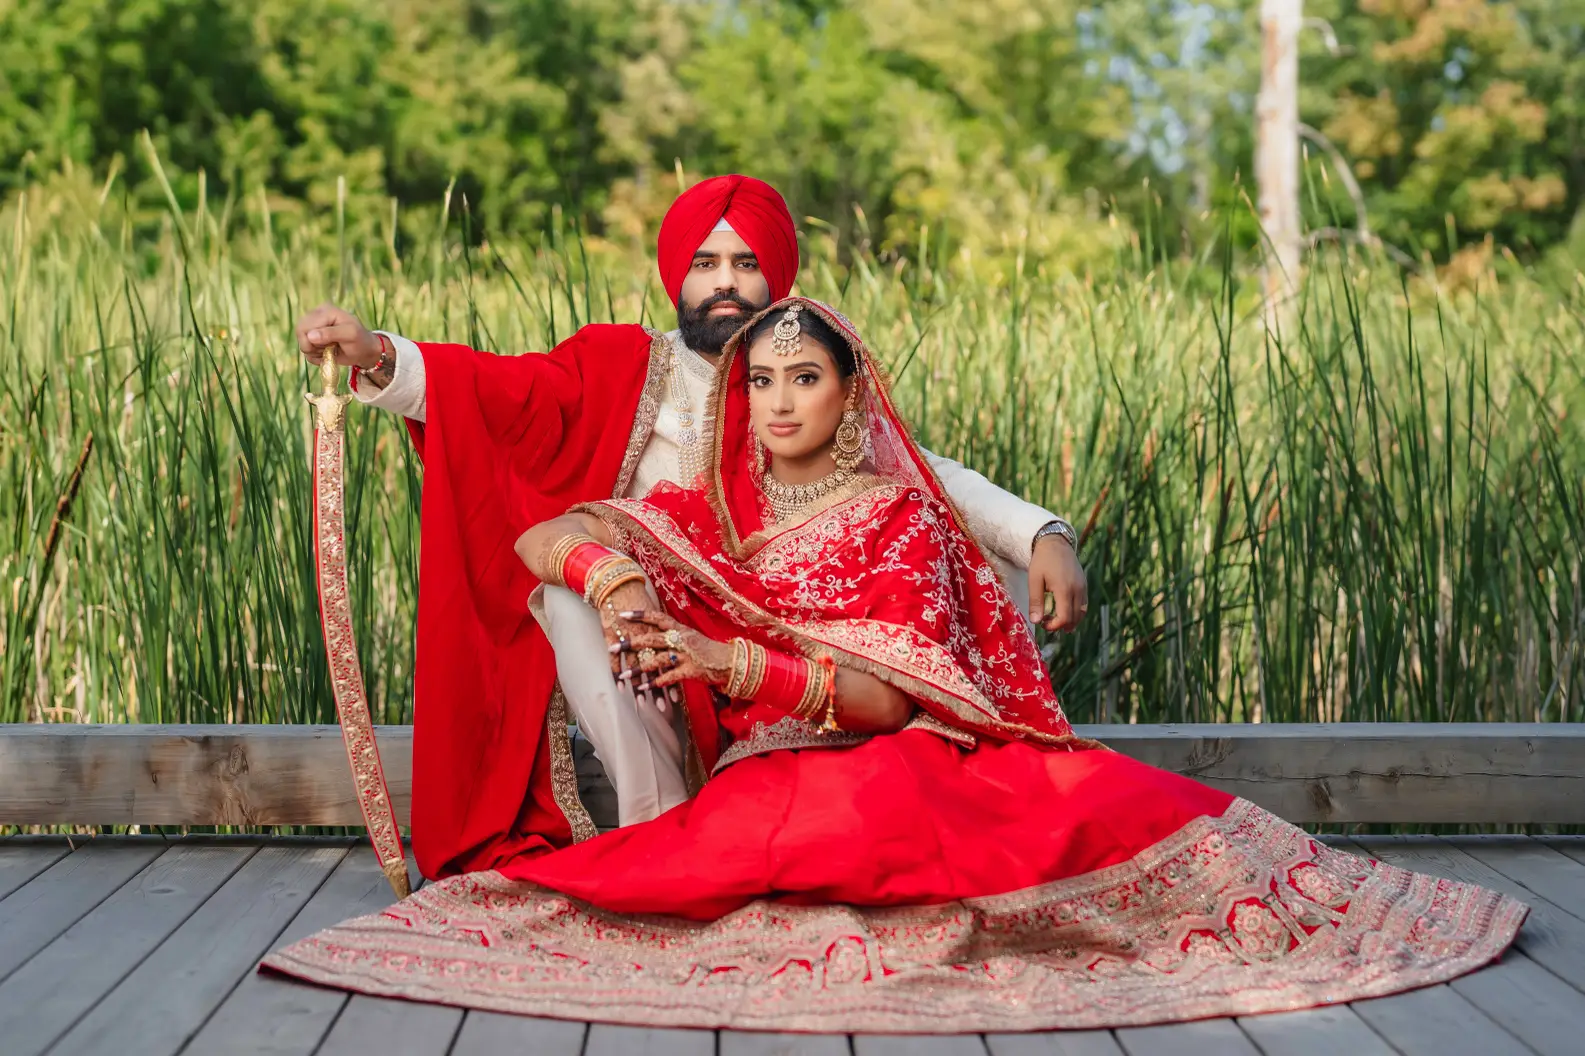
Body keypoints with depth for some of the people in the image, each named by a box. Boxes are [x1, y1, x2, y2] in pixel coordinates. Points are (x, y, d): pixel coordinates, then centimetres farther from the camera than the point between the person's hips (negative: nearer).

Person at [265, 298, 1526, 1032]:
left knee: (1119, 803, -24)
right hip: (770, 771, 0)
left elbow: (890, 697, -9)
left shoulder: (896, 517, 4)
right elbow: (538, 540, 6)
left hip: (902, 758, 0)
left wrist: (732, 664, -23)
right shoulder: (707, 516, 10)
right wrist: (608, 570, -19)